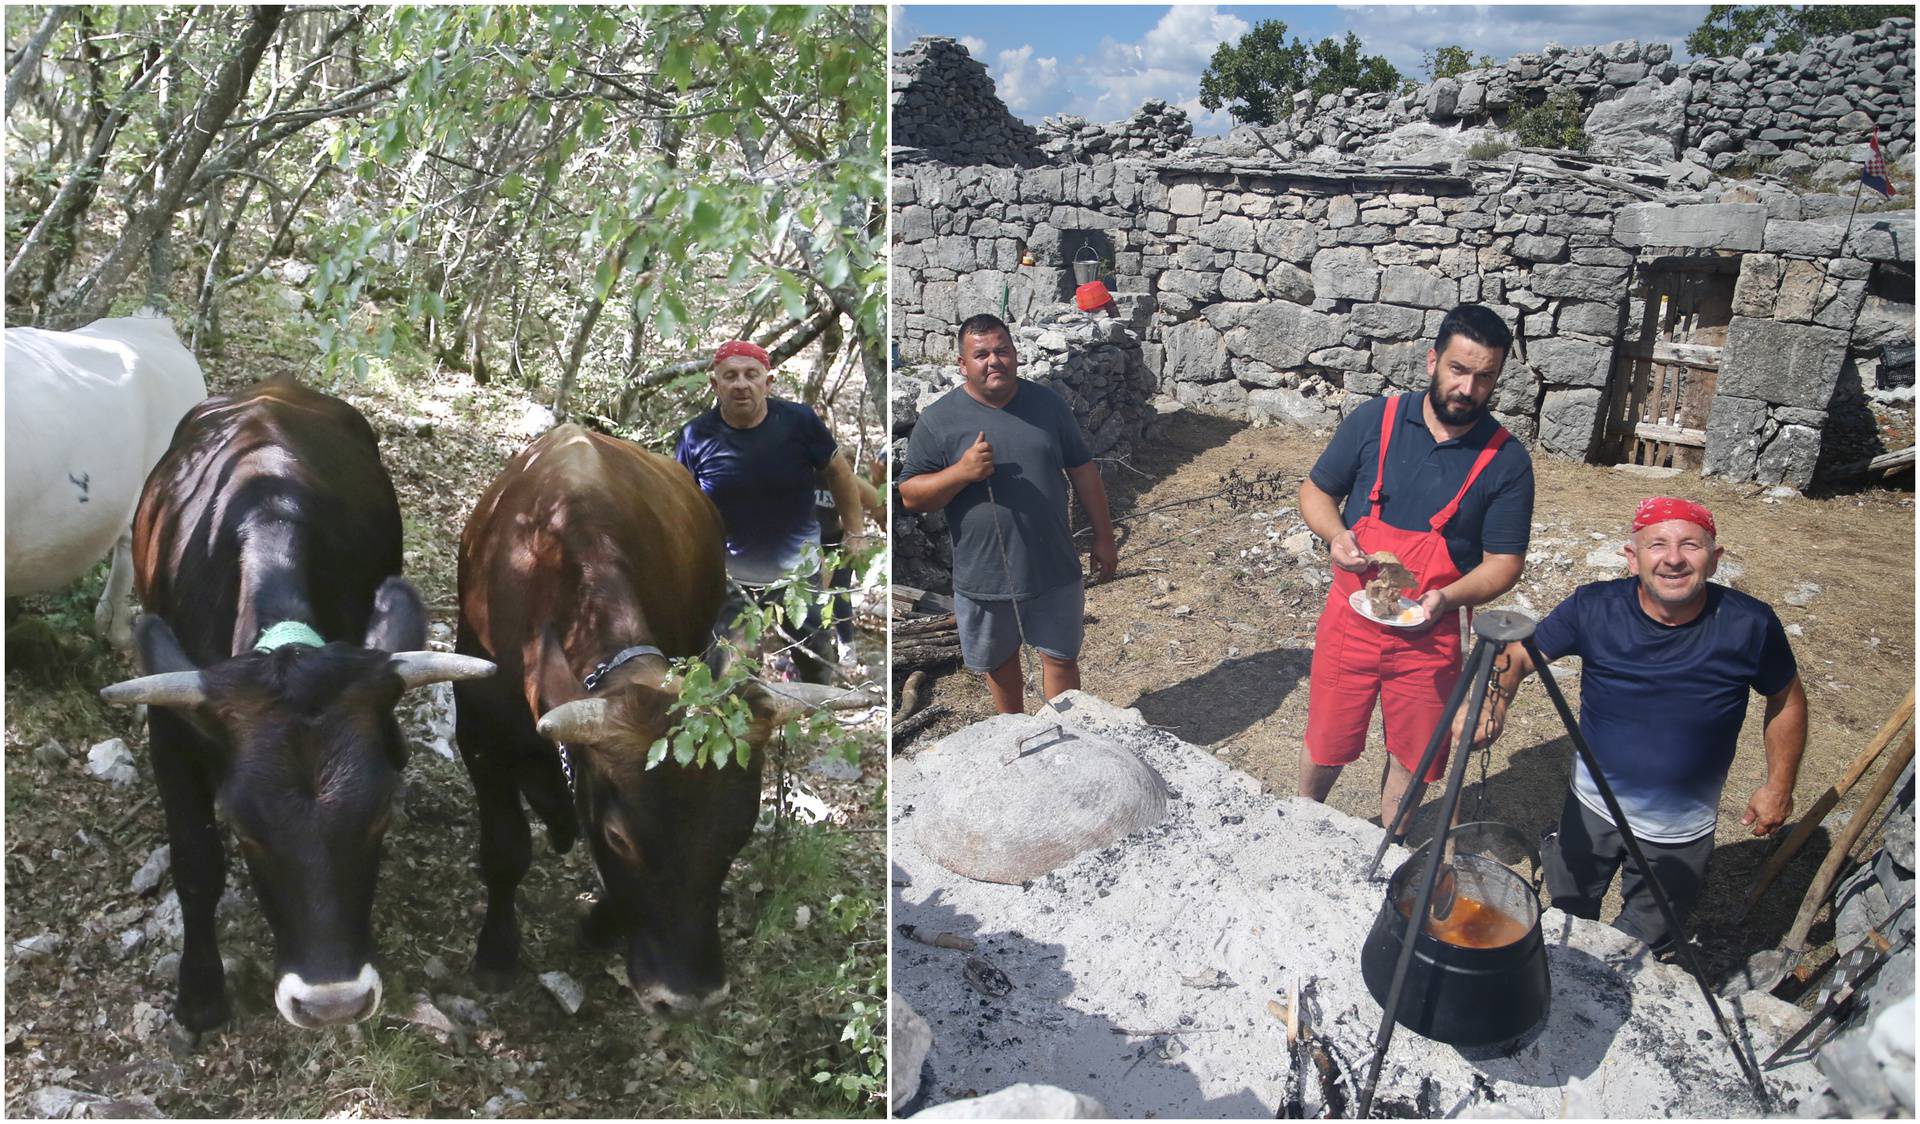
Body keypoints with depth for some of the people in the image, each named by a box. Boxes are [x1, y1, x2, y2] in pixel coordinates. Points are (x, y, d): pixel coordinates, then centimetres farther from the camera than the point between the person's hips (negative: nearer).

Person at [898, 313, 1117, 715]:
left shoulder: (1047, 403, 0)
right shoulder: (938, 420, -9)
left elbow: (1082, 471, 7)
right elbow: (910, 496, -8)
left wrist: (1103, 536, 7)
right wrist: (962, 472, -24)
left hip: (1054, 570, 1)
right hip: (984, 577, -1)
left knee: (1061, 656, 12)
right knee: (999, 660, 18)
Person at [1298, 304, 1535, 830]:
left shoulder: (1506, 461, -8)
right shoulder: (1375, 420, -6)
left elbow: (1504, 562, -6)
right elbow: (1315, 491, 4)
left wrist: (1447, 598, -25)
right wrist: (1337, 535, -18)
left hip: (1430, 636, 0)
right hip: (1351, 619, 1)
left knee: (1410, 757, 15)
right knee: (1327, 745, 13)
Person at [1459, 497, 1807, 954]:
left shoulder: (1749, 625, -20)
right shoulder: (1594, 608, -21)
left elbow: (1787, 699, -2)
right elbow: (1519, 655, -15)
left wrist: (1780, 786, 2)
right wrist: (1493, 702, -36)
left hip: (1682, 833, 0)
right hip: (1592, 810, 1)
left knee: (1643, 949, 20)